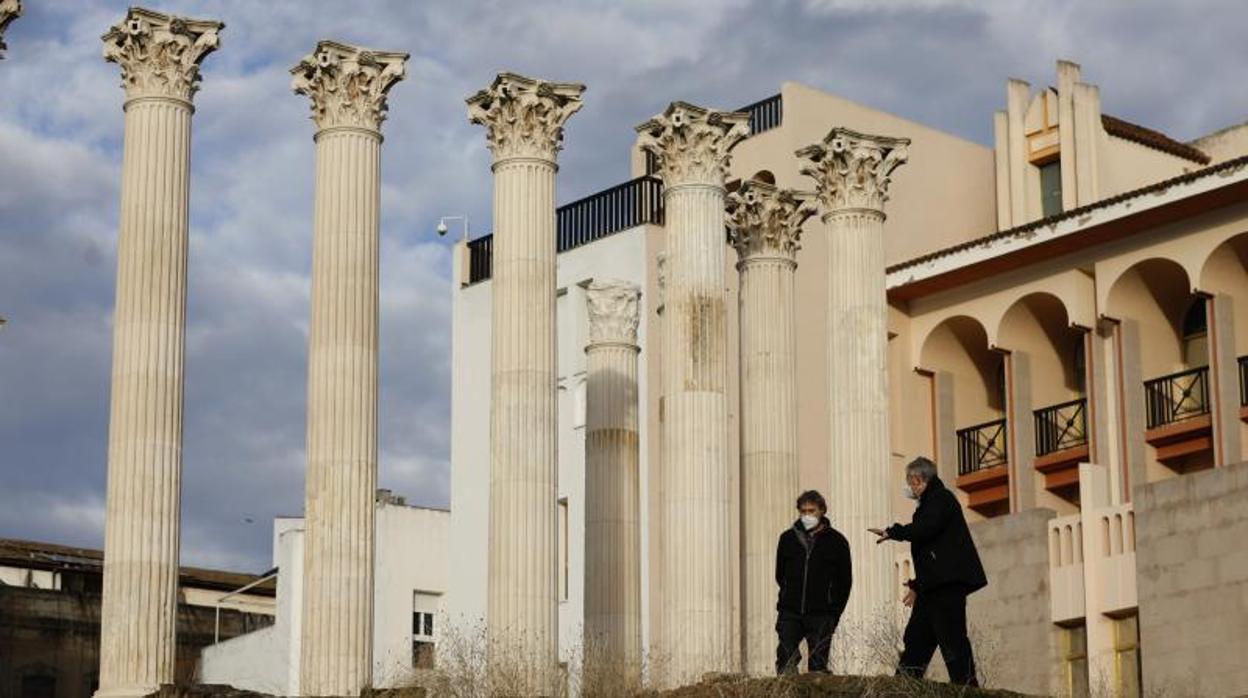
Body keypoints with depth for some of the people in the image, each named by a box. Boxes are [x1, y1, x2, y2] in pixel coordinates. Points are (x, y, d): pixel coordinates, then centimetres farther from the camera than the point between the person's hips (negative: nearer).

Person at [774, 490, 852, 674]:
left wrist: (834, 612, 1)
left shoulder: (836, 541, 3)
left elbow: (845, 581, 6)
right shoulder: (788, 538, 9)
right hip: (790, 613, 2)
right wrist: (791, 596, 12)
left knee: (818, 664, -1)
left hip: (821, 617, -2)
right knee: (785, 659, -8)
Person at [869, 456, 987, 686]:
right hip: (934, 587, 10)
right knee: (916, 639, 5)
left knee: (952, 639, -13)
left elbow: (925, 529, -21)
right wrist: (918, 585, 24)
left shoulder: (941, 498, -3)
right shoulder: (929, 504, 25)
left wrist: (892, 532, -11)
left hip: (947, 583, -10)